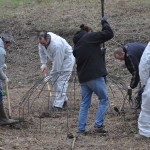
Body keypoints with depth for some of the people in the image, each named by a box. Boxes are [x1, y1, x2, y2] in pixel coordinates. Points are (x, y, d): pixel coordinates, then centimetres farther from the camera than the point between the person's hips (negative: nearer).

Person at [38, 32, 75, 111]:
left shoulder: (57, 45, -40)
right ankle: (63, 100, 19)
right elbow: (41, 50, 6)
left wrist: (54, 73, -23)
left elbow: (58, 62, -32)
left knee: (61, 81, -16)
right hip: (57, 60, 9)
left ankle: (58, 105, -19)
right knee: (52, 78, 6)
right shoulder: (42, 40, -14)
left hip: (66, 59, -9)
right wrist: (43, 63, -1)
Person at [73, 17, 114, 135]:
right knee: (104, 100, 5)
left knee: (85, 103, 13)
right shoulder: (89, 37, -5)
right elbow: (109, 34, -11)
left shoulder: (77, 44, 16)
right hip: (95, 76, -7)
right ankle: (98, 125, -3)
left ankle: (81, 128, 9)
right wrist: (104, 23, 5)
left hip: (83, 78, 7)